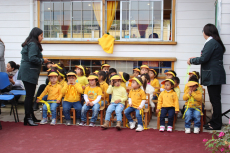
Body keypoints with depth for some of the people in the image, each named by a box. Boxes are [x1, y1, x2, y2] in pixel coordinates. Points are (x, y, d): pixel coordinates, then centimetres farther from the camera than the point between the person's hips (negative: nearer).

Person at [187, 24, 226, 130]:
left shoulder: (211, 43, -14)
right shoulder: (216, 42, 17)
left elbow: (204, 59, -19)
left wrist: (191, 60, -4)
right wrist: (195, 59, 20)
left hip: (213, 76, -10)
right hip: (215, 76, 10)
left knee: (215, 100, -5)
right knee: (215, 99, 14)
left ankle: (216, 124, 1)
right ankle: (214, 121, 21)